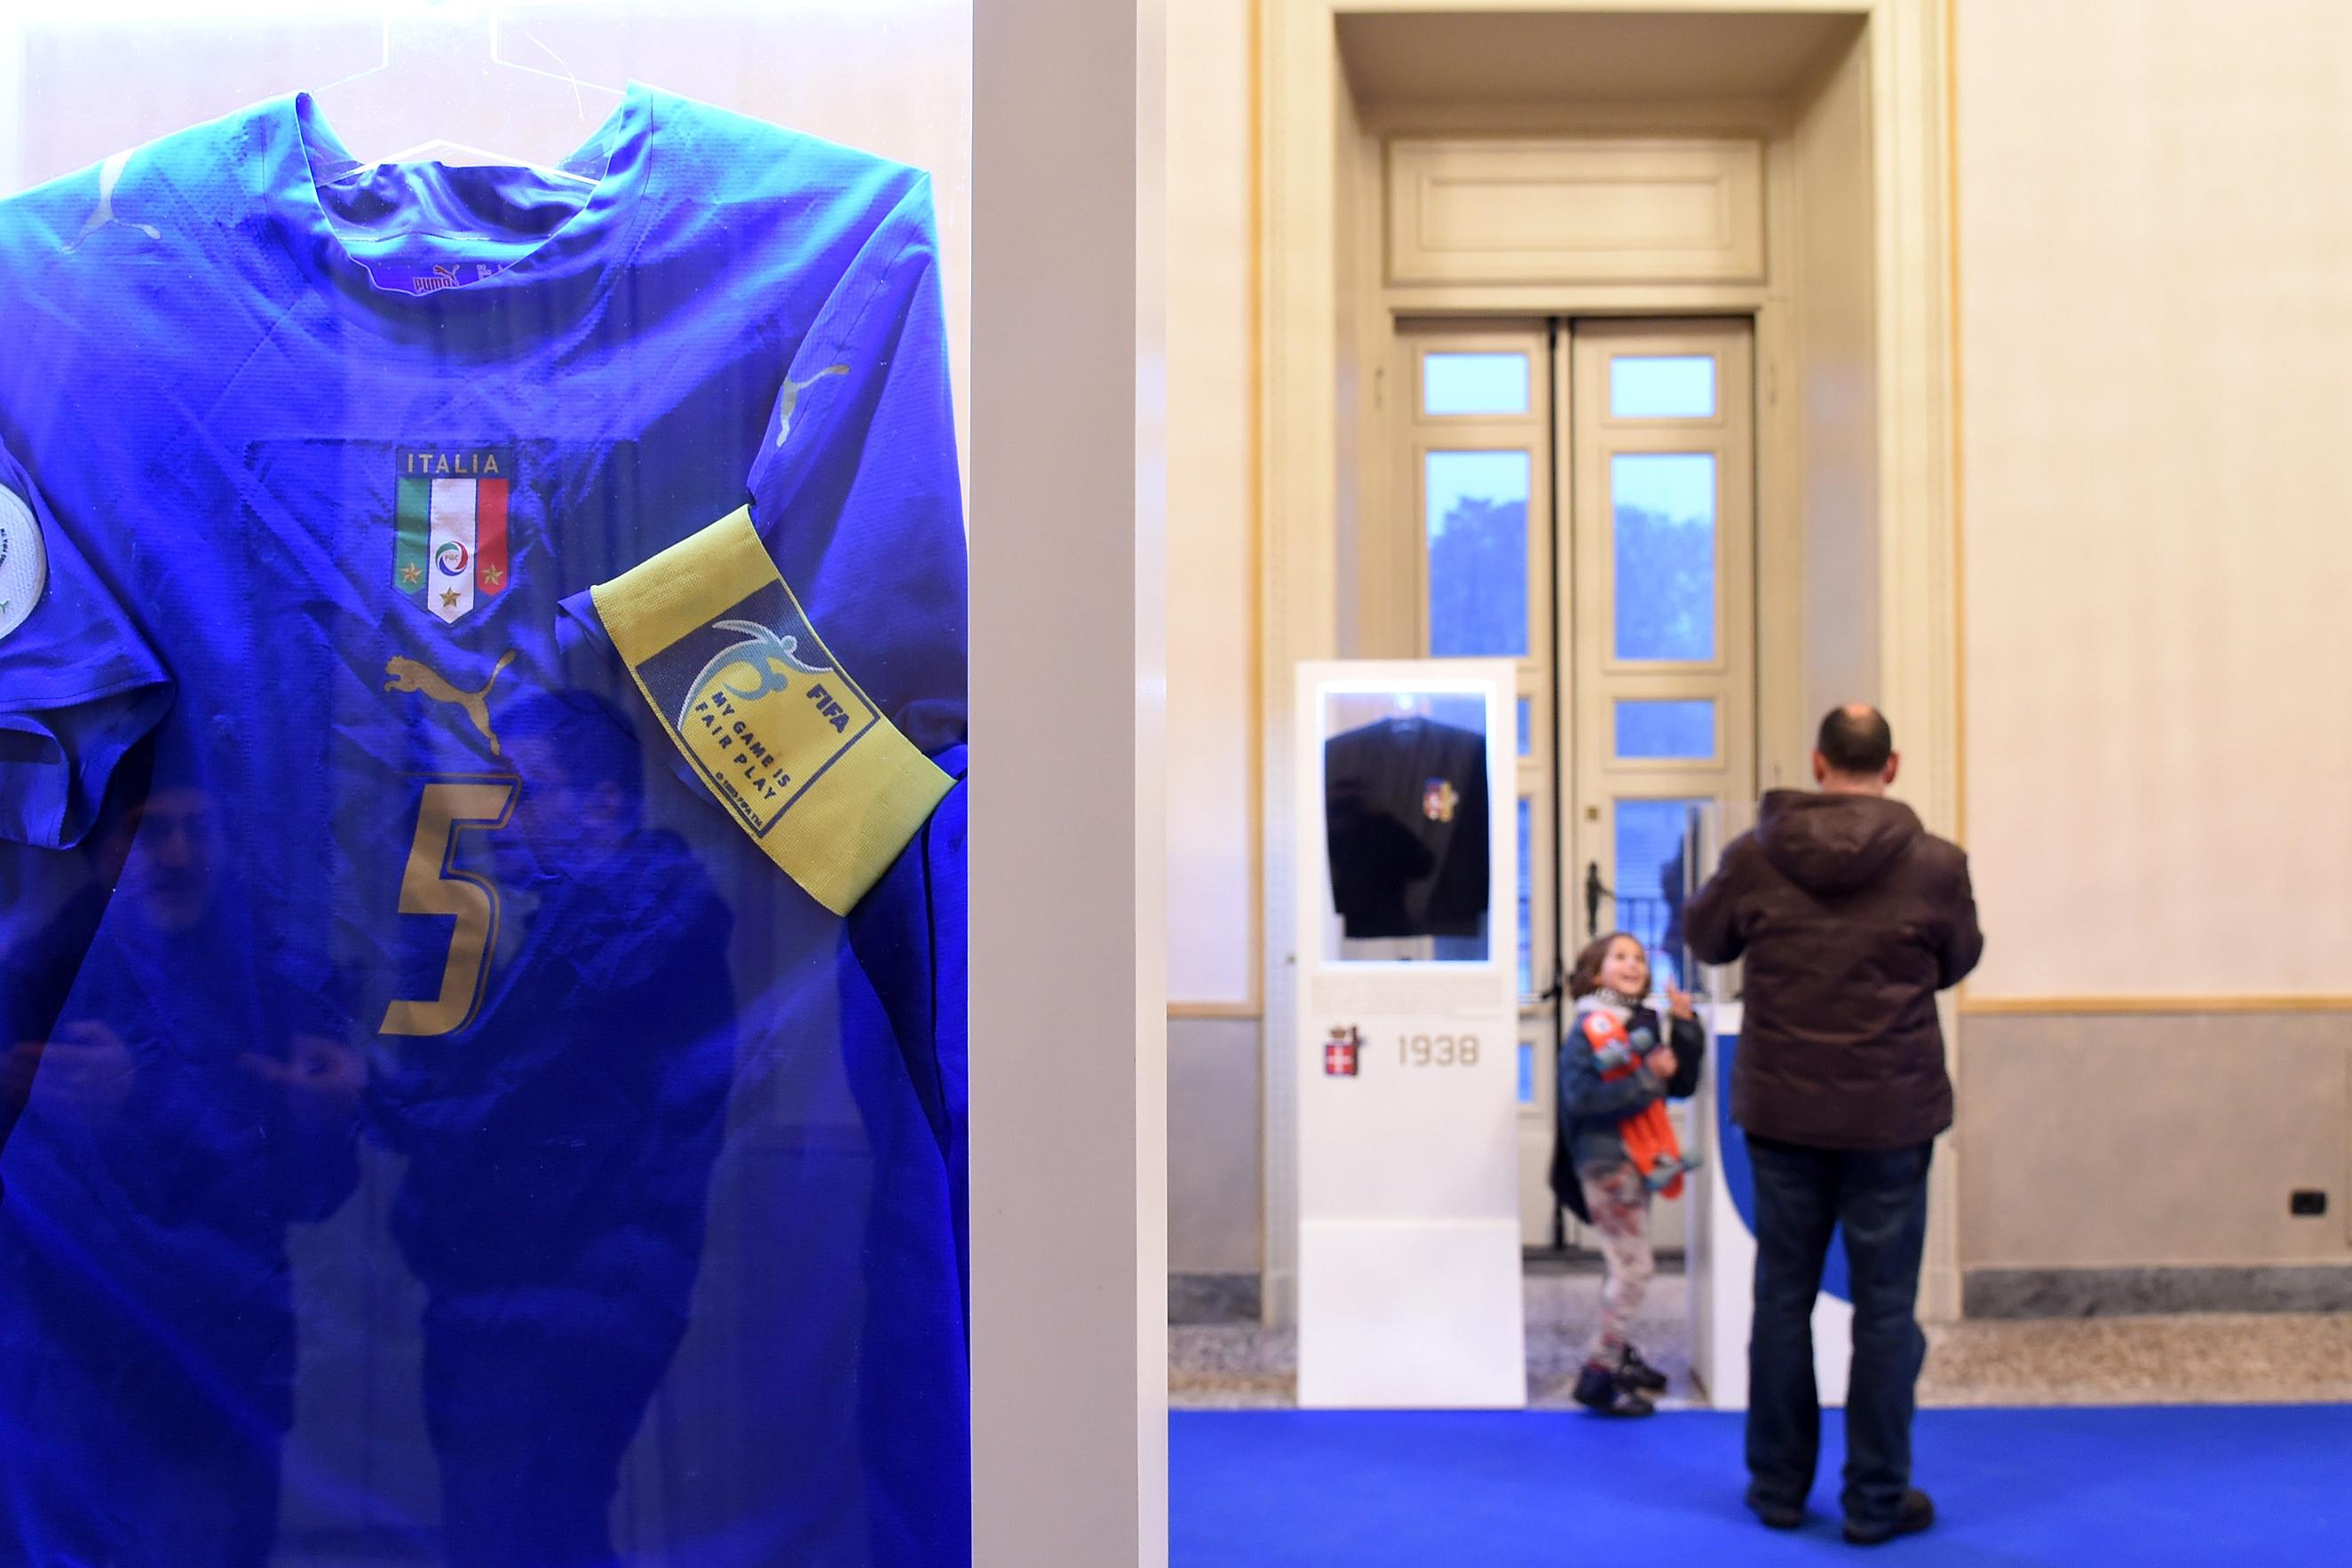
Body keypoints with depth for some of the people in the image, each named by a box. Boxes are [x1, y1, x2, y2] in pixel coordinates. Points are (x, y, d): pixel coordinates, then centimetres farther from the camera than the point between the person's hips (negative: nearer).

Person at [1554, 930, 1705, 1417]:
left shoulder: (1644, 1024, 10)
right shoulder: (1590, 1029, -13)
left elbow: (1682, 1084, 8)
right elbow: (1581, 1097, -23)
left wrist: (1684, 1027, -2)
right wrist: (1647, 1078, -23)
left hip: (1638, 1159, 8)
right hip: (1606, 1161, -8)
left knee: (1629, 1267, 19)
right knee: (1635, 1267, -10)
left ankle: (1619, 1353, 35)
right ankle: (1597, 1376, -4)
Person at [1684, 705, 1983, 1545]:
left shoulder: (1753, 856, -8)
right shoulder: (1935, 864, -10)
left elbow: (1704, 935, 10)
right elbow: (1958, 962, 7)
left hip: (1781, 1110, 2)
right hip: (1891, 1113, -1)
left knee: (1783, 1296, 12)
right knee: (1885, 1305, 7)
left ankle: (1779, 1486, 22)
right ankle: (1877, 1500, 14)